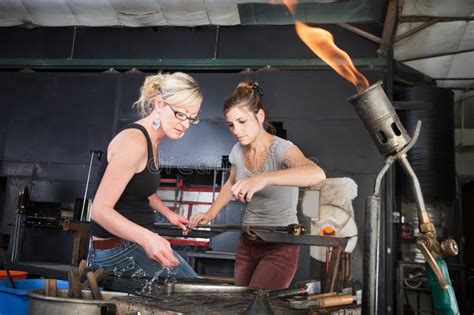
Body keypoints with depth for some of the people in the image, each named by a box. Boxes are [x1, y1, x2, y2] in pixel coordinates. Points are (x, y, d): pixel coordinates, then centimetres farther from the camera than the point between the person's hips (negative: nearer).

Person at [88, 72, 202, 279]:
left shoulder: (152, 141, 8)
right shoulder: (134, 141, -23)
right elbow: (100, 210, -28)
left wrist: (168, 214, 31)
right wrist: (147, 237, -41)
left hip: (133, 242, 10)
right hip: (117, 248, -10)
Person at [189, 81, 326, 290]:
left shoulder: (281, 149, -21)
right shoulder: (238, 151, -1)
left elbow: (317, 173, -43)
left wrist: (263, 178, -55)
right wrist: (210, 214, 6)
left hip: (280, 246, -6)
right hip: (247, 243, 6)